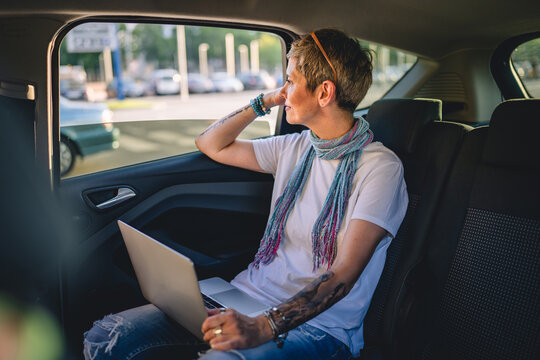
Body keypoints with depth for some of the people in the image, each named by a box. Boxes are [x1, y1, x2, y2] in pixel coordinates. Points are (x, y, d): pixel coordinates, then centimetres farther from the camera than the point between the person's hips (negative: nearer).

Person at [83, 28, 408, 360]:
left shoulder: (380, 167, -9)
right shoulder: (294, 148, 12)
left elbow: (344, 275, -19)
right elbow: (211, 145, 23)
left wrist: (265, 327, -31)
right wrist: (265, 102, 12)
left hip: (319, 325, -5)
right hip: (248, 296, 6)